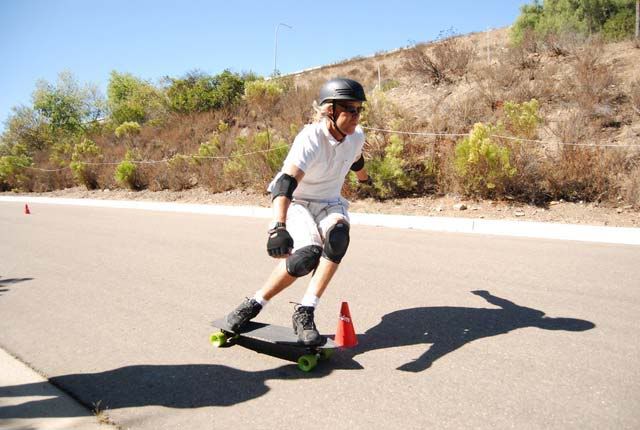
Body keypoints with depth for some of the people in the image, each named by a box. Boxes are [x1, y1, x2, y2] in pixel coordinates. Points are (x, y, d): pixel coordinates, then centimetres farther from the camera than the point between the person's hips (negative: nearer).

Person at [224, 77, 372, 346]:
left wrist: (364, 178, 40)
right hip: (295, 203, -5)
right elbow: (285, 182, -44)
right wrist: (278, 228, -60)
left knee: (339, 235, -31)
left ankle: (305, 313, -26)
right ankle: (255, 304, -8)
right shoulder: (310, 139, -29)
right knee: (309, 254, -31)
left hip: (329, 203, 5)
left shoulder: (357, 136, -8)